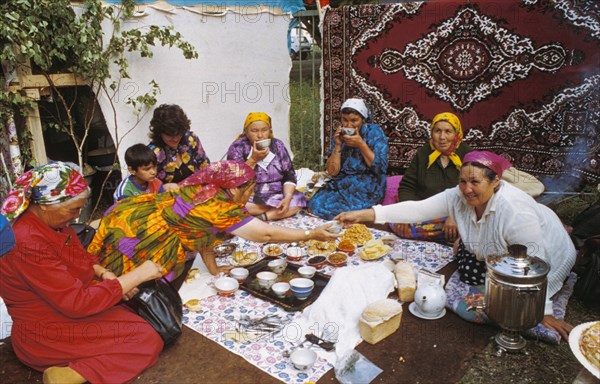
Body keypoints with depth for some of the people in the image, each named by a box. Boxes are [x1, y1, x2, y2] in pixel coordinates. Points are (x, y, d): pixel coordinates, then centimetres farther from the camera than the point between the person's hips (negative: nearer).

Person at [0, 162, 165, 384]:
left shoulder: (52, 222, -2)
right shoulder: (27, 243, -31)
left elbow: (80, 257, 15)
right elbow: (77, 303, -30)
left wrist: (105, 275, -5)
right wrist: (136, 276, -24)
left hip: (68, 308, 9)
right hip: (46, 335, -9)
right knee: (147, 340, -14)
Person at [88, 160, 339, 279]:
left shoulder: (206, 186, -1)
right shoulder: (221, 208, -24)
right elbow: (266, 234, -23)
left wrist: (213, 268, 10)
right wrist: (311, 234, -16)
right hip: (135, 234, -8)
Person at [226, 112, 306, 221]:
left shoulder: (278, 145, 3)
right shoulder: (238, 147, -6)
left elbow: (289, 175, -2)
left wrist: (287, 197, -19)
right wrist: (253, 159, -19)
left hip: (276, 195, 3)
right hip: (248, 198, -3)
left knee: (299, 199, -19)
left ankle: (261, 218, -22)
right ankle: (278, 207, -18)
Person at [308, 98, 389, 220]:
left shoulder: (375, 132, -4)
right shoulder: (339, 135, 6)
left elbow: (381, 168, -12)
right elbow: (332, 172, 0)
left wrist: (361, 145, -17)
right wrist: (338, 145, -11)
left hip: (367, 188, -4)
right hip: (341, 184, 5)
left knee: (327, 209, -23)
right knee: (315, 204, -21)